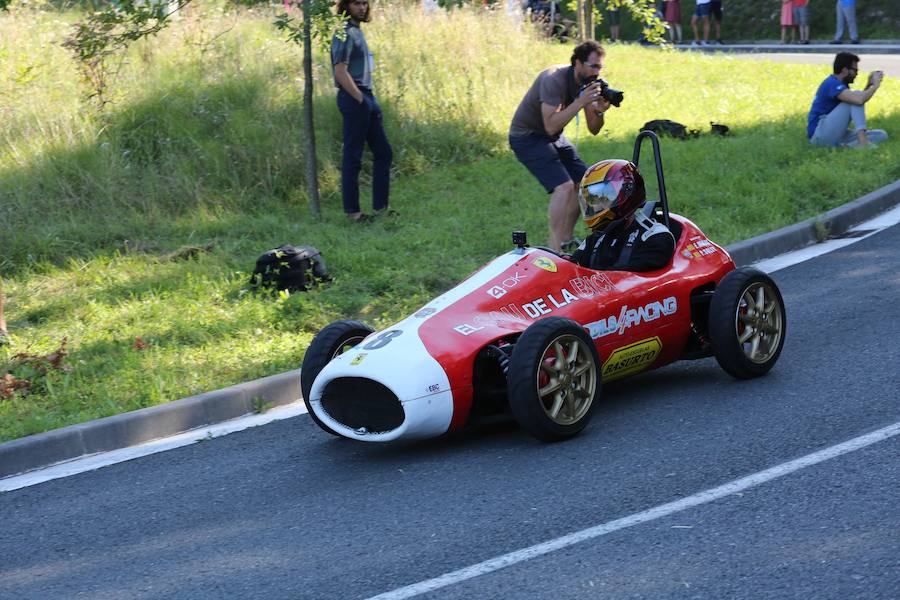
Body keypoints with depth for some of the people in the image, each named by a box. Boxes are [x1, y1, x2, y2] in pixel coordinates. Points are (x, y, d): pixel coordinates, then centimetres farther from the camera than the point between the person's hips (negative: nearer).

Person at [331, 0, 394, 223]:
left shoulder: (357, 30, 16)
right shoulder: (345, 33, -13)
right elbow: (341, 72, -20)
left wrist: (367, 99, 12)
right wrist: (360, 99, -16)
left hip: (367, 97, 10)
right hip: (354, 98, -10)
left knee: (383, 153, 11)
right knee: (353, 157, -3)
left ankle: (380, 208, 15)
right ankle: (352, 211, 2)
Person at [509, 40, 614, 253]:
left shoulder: (588, 83, -2)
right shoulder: (554, 80, -27)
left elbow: (593, 130, 1)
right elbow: (551, 126, -35)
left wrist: (599, 111, -20)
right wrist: (580, 102, -37)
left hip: (554, 138, 9)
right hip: (527, 137, -9)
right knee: (564, 186, -22)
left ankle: (565, 239, 17)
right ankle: (555, 250, -20)